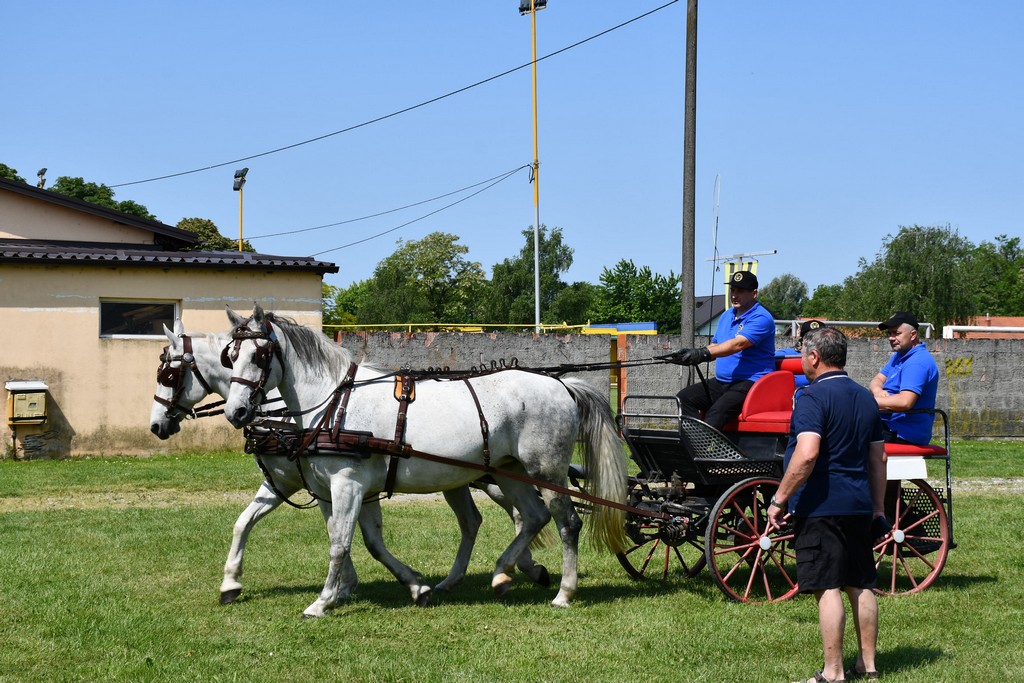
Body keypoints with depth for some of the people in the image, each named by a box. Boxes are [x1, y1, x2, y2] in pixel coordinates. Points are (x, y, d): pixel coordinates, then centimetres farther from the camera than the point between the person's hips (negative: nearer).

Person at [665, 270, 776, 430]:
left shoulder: (761, 318, -10)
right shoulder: (727, 316, 20)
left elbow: (738, 344, -24)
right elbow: (714, 347, 19)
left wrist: (703, 354, -35)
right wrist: (693, 354, -4)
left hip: (751, 382, -9)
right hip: (721, 381, 9)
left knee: (716, 413, -31)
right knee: (683, 397, -9)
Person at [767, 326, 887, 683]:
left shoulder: (813, 397, -13)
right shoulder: (866, 398, 13)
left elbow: (806, 455, -25)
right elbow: (877, 459, 17)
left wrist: (779, 499, -17)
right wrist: (878, 508, 23)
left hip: (821, 506, -8)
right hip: (859, 506, 8)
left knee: (828, 589, -5)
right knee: (861, 586, 13)